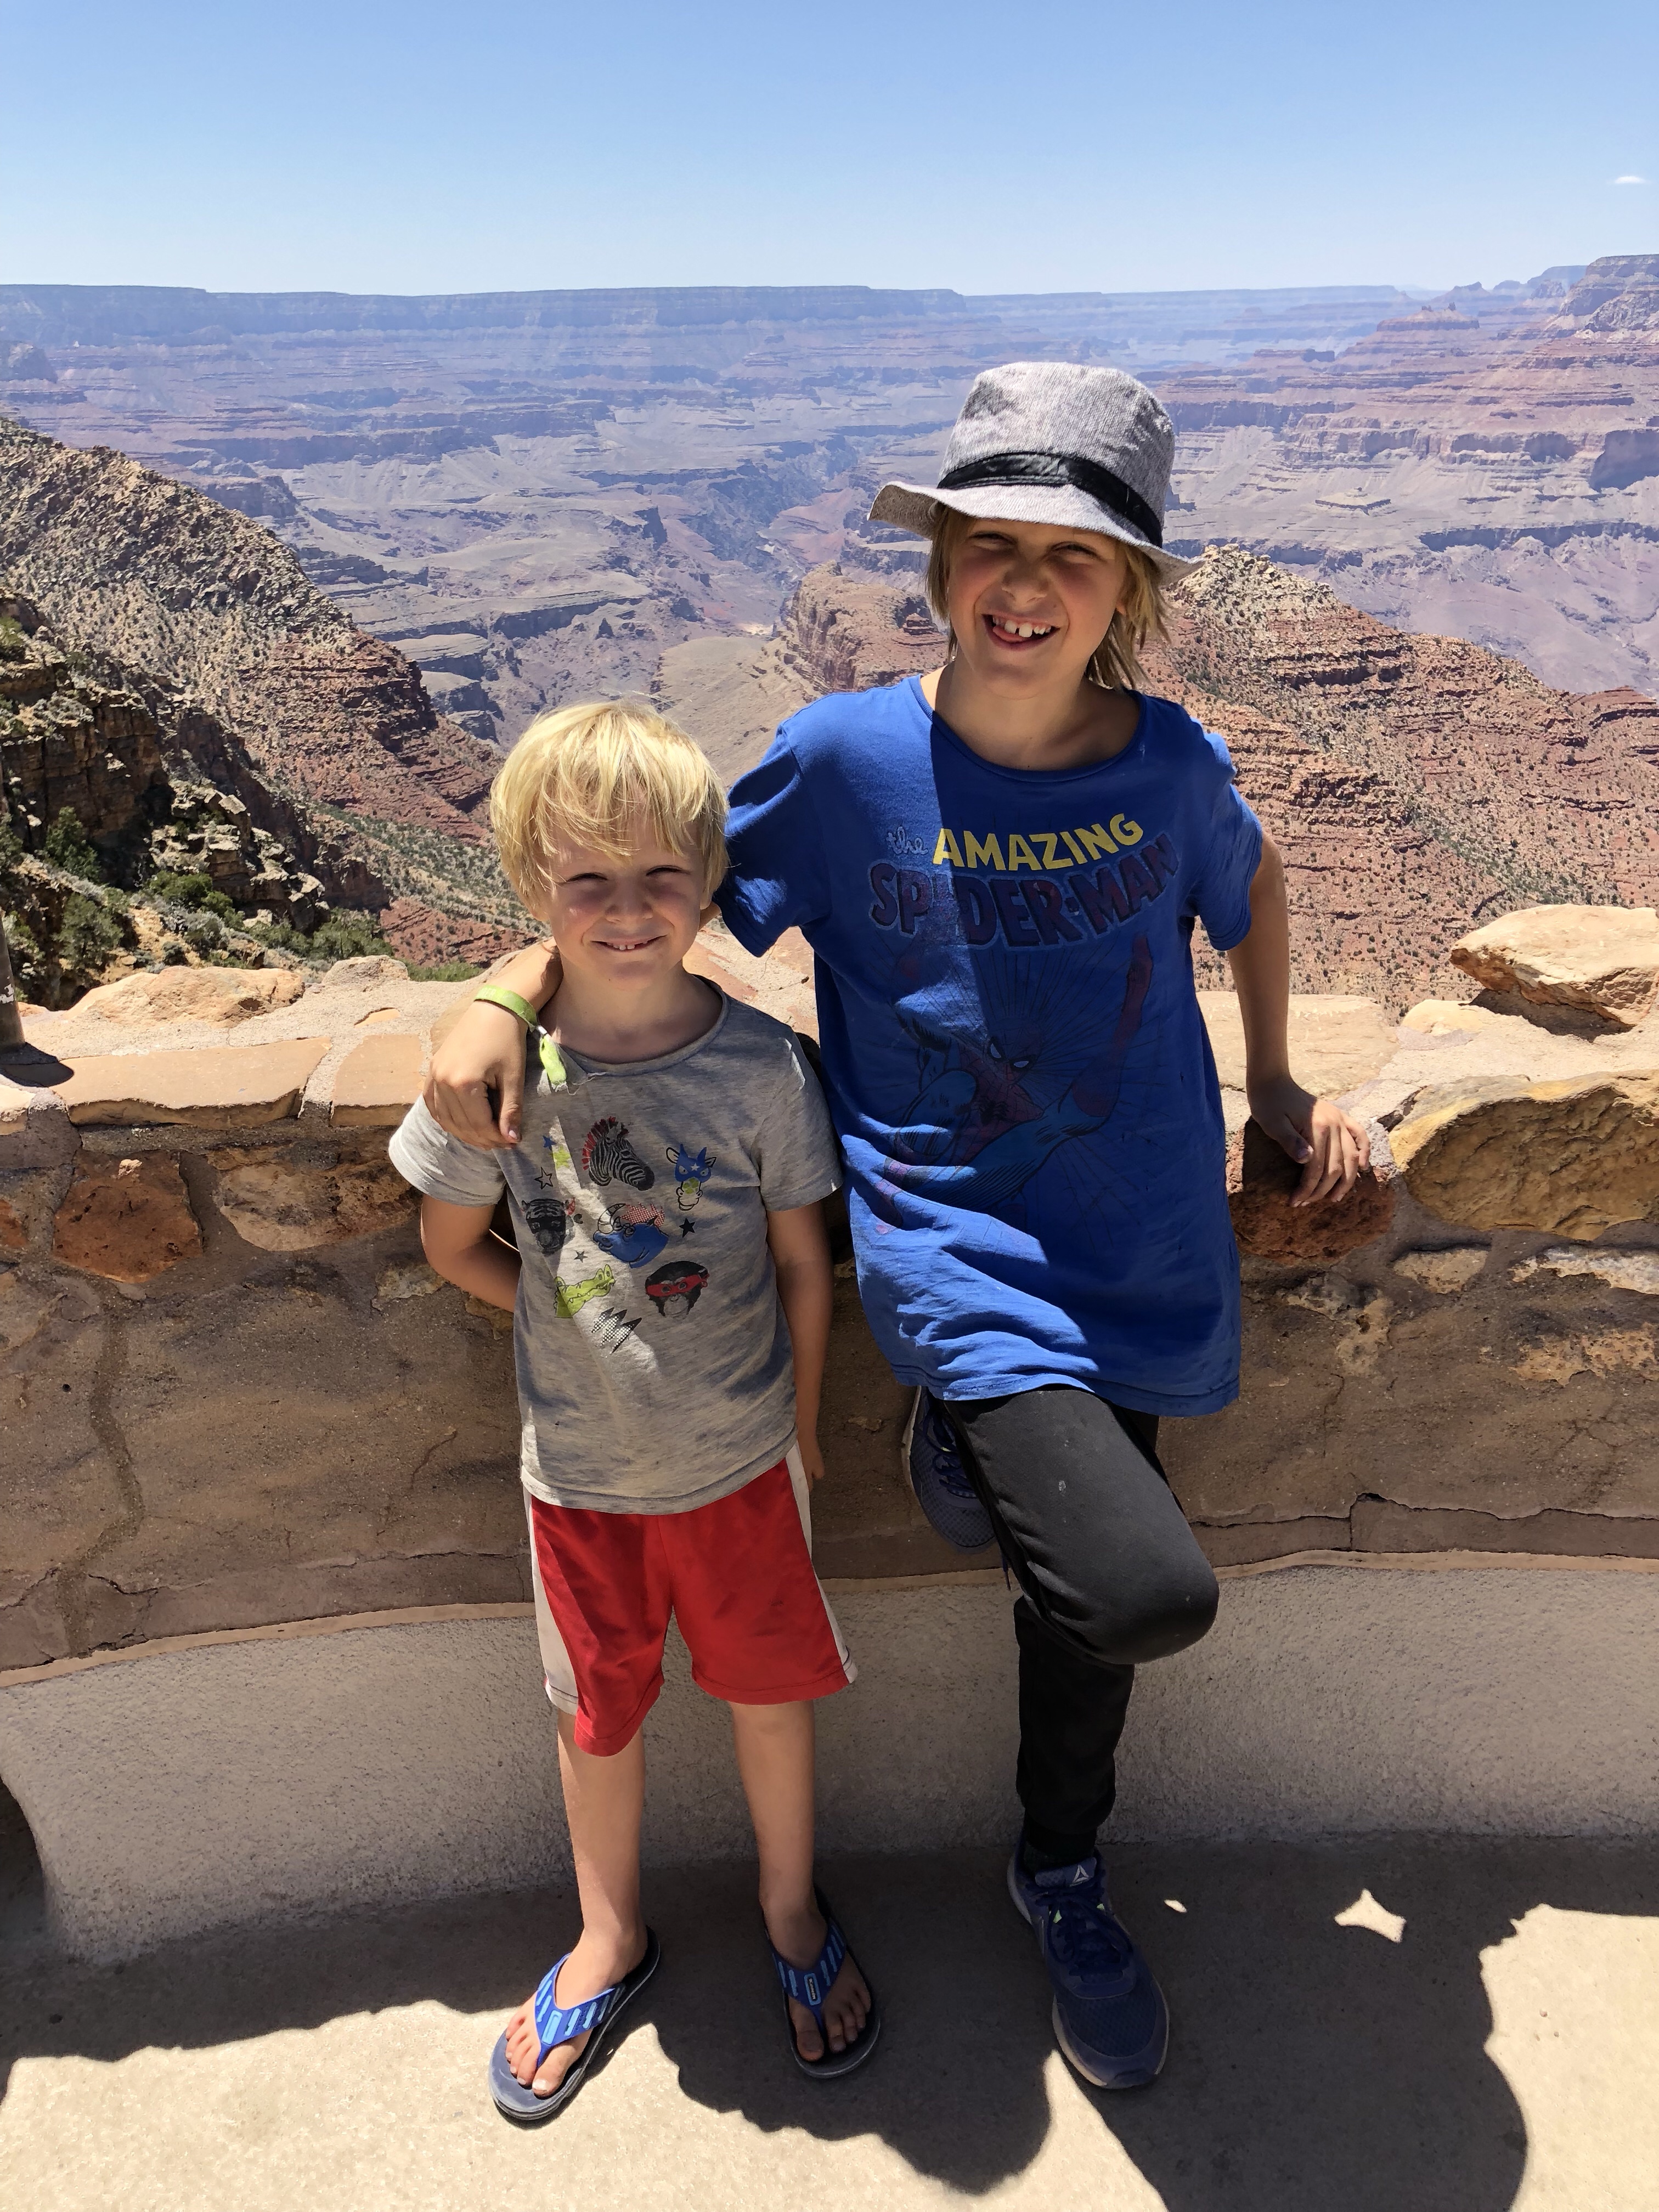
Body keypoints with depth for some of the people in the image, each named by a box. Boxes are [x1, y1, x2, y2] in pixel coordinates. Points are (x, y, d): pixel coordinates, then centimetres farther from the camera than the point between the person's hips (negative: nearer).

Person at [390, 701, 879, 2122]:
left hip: (741, 1457, -1)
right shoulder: (503, 1066, -16)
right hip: (580, 1467, 1)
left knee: (771, 1690, 18)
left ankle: (793, 1914, 47)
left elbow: (803, 1260, -5)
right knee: (598, 1713, 20)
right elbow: (452, 1246, 0)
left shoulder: (761, 1063, -17)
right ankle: (610, 1941, 48)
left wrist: (802, 1419, 3)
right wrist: (581, 1325, -3)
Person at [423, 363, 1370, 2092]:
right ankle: (963, 1454, 15)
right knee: (1145, 1594, -22)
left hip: (1142, 1245, 4)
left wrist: (1273, 1081, 14)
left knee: (1089, 1596, 18)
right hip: (958, 1244, -3)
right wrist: (505, 999, -11)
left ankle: (1062, 1878, 49)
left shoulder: (1171, 764, -4)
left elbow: (1249, 888, 18)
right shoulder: (845, 756, -11)